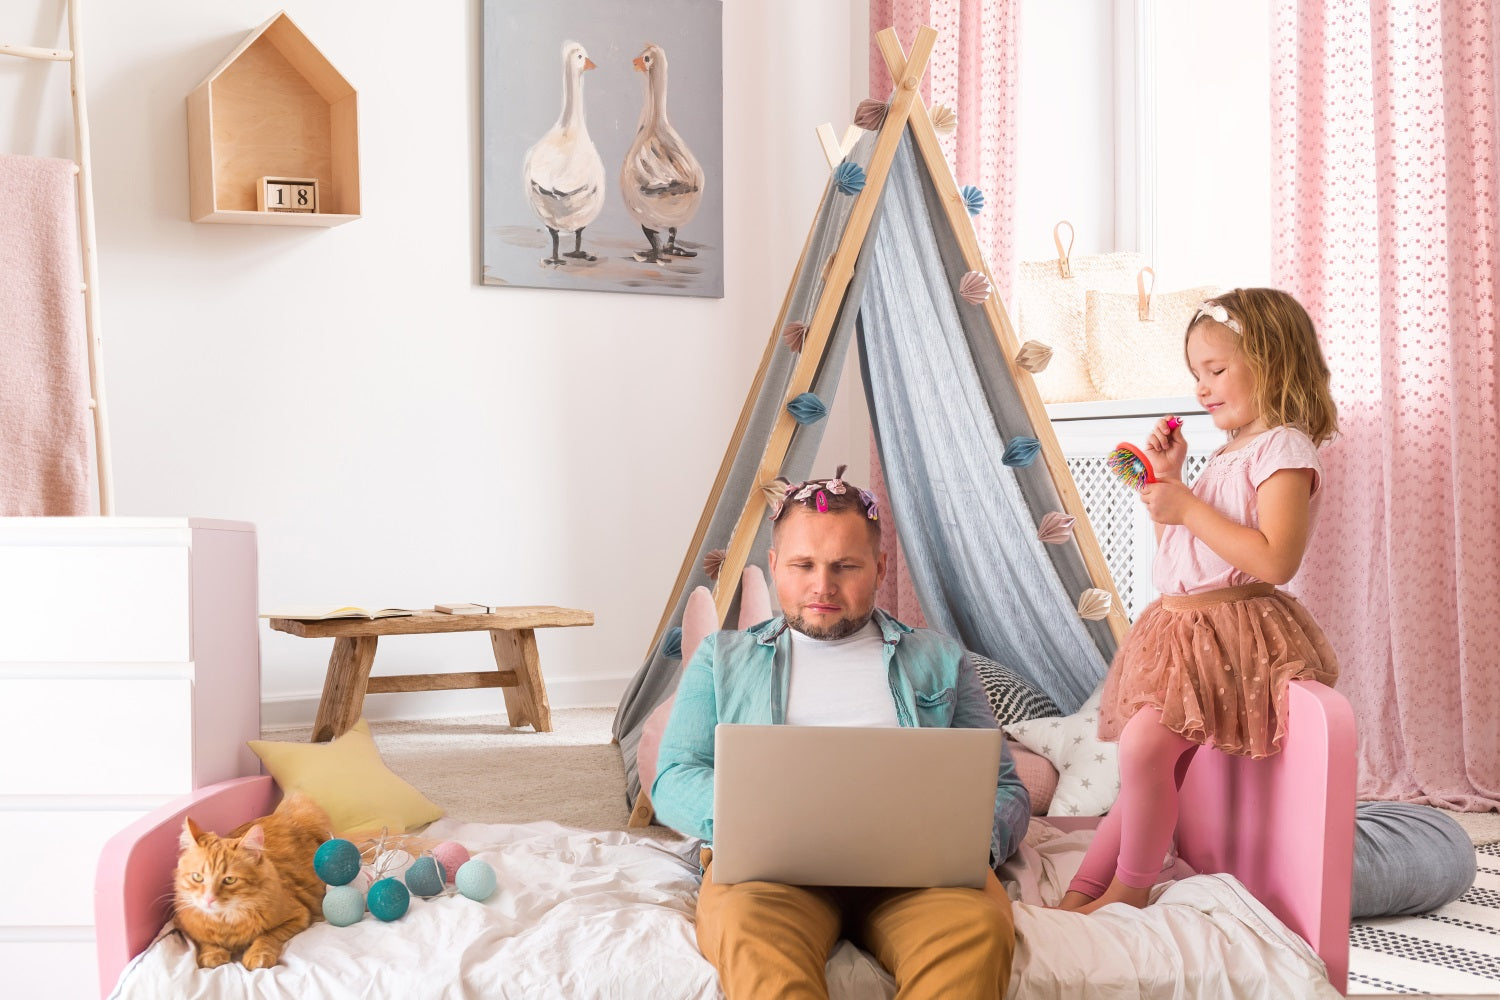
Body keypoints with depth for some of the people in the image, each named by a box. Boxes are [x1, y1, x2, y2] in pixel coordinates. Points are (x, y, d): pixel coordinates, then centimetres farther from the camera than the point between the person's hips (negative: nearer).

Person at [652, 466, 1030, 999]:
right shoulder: (722, 658, 22)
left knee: (979, 926, -35)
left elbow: (1005, 788, 17)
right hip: (769, 863, 0)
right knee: (751, 933, -38)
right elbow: (673, 781, 10)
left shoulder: (941, 660, 22)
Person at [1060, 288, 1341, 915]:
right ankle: (1081, 893, 6)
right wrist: (1165, 481, 13)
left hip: (1234, 631, -9)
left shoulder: (1285, 448, -8)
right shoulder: (1228, 453, 21)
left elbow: (1275, 560, -22)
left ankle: (1131, 888, -6)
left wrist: (1187, 508, -19)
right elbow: (1179, 550, 24)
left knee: (1144, 745, -22)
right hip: (1182, 628, 9)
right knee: (1152, 765, 6)